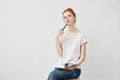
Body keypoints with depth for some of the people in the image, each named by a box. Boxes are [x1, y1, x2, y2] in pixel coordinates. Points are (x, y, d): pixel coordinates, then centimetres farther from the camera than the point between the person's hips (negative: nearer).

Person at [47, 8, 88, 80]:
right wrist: (56, 38, -8)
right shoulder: (62, 35, 9)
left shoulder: (81, 35, -1)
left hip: (74, 69, -3)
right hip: (60, 67, 3)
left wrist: (72, 67, -15)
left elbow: (82, 57, -1)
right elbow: (61, 55, -1)